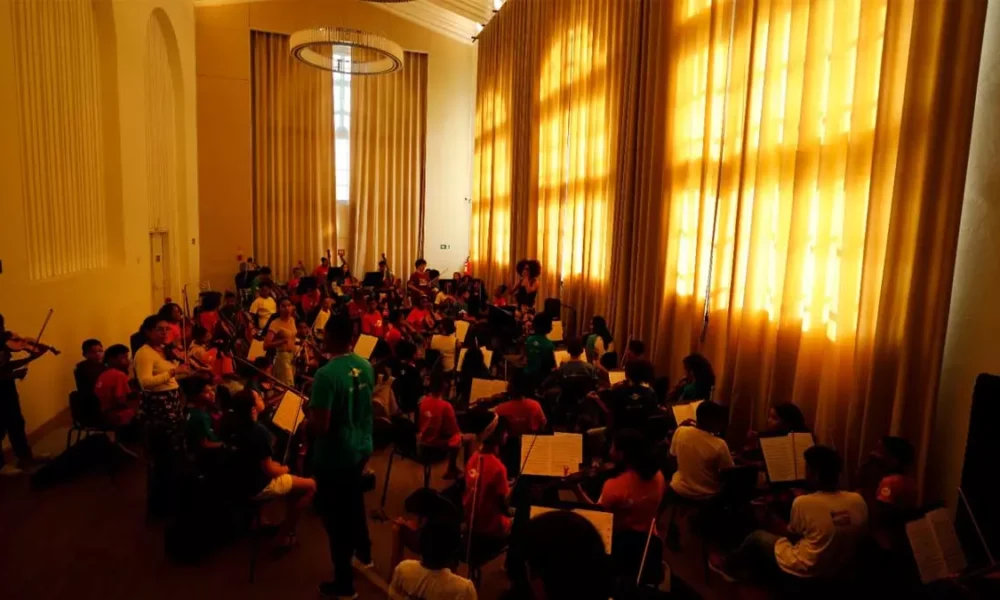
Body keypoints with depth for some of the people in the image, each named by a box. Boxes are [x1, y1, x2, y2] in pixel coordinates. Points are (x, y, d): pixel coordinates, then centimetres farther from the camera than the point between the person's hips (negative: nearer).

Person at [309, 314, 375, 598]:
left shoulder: (326, 374, -27)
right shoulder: (366, 366, -5)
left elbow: (319, 427, -26)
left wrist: (309, 411, -7)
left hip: (334, 455, -7)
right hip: (361, 448, 7)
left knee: (335, 514, 10)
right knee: (354, 501, 29)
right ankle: (364, 552, 51)